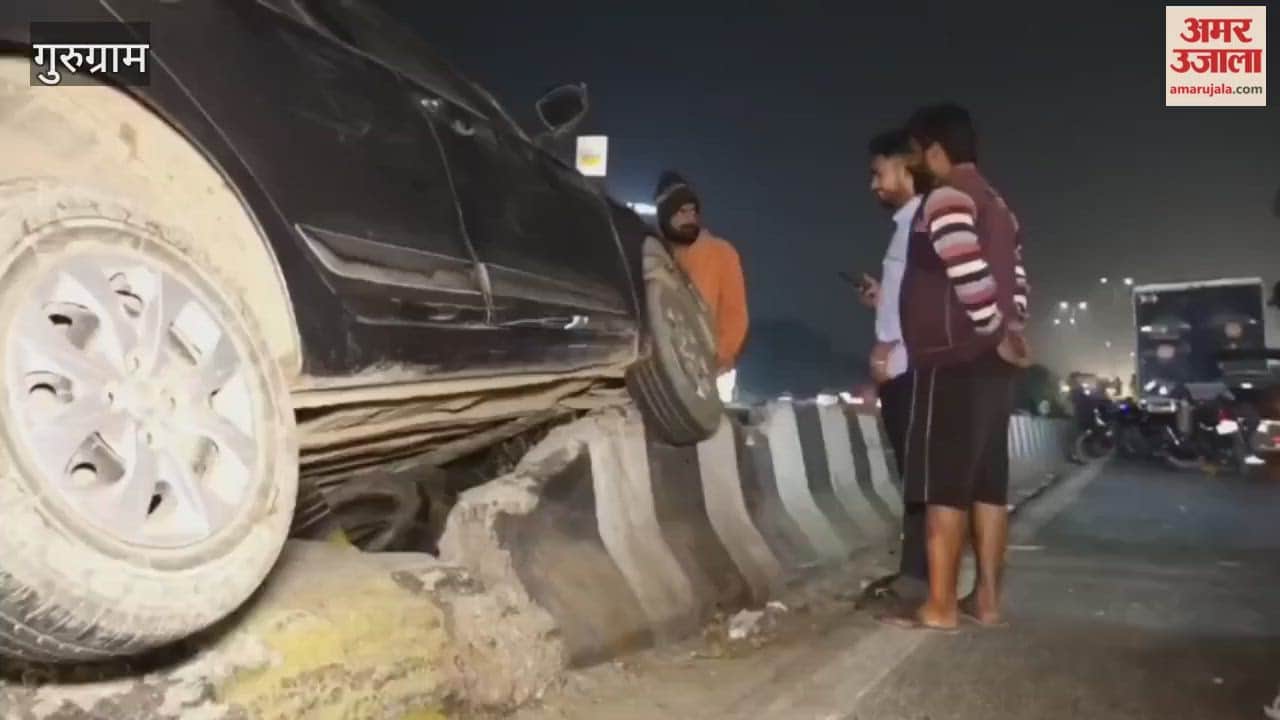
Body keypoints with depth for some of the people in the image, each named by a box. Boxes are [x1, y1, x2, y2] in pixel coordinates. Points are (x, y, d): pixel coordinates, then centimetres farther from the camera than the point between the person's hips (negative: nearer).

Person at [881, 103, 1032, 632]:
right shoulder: (996, 205, 21)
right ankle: (986, 599, 16)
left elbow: (970, 274, -22)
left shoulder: (945, 199, -10)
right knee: (988, 484, 10)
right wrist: (1009, 336, 11)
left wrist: (998, 336, -14)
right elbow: (1017, 281, 15)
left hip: (953, 362, -9)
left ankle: (940, 606, 0)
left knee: (944, 484, -5)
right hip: (991, 363, 9)